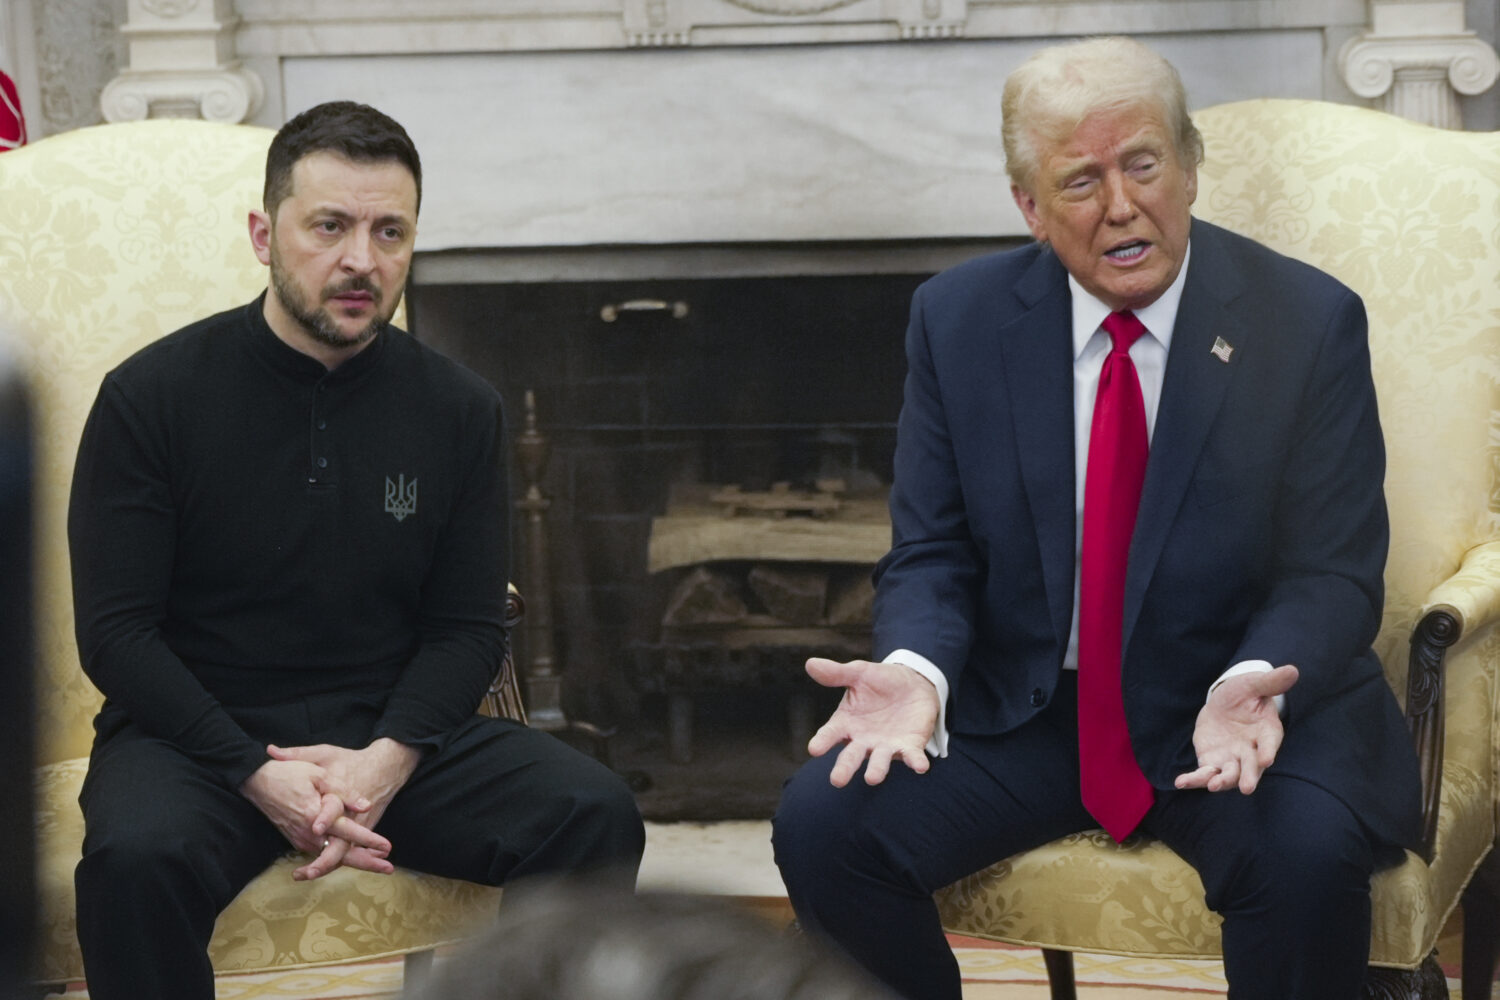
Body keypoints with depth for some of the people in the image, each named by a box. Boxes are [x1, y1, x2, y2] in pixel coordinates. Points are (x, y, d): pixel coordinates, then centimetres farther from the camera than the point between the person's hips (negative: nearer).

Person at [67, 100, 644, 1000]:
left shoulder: (460, 410, 5)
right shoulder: (151, 396, -4)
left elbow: (470, 625, 7)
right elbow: (116, 630, -6)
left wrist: (388, 758, -14)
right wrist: (258, 774, -19)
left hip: (394, 731, 3)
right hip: (201, 732, -3)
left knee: (595, 815, -22)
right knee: (136, 858, -36)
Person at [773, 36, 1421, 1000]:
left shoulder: (1309, 322, -6)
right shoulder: (958, 320, 0)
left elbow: (1332, 574, -7)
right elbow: (932, 555, 3)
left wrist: (1252, 686, -29)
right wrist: (915, 671, -21)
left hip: (1249, 703, -2)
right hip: (1022, 712, 2)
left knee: (1309, 850, -33)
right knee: (822, 821, -20)